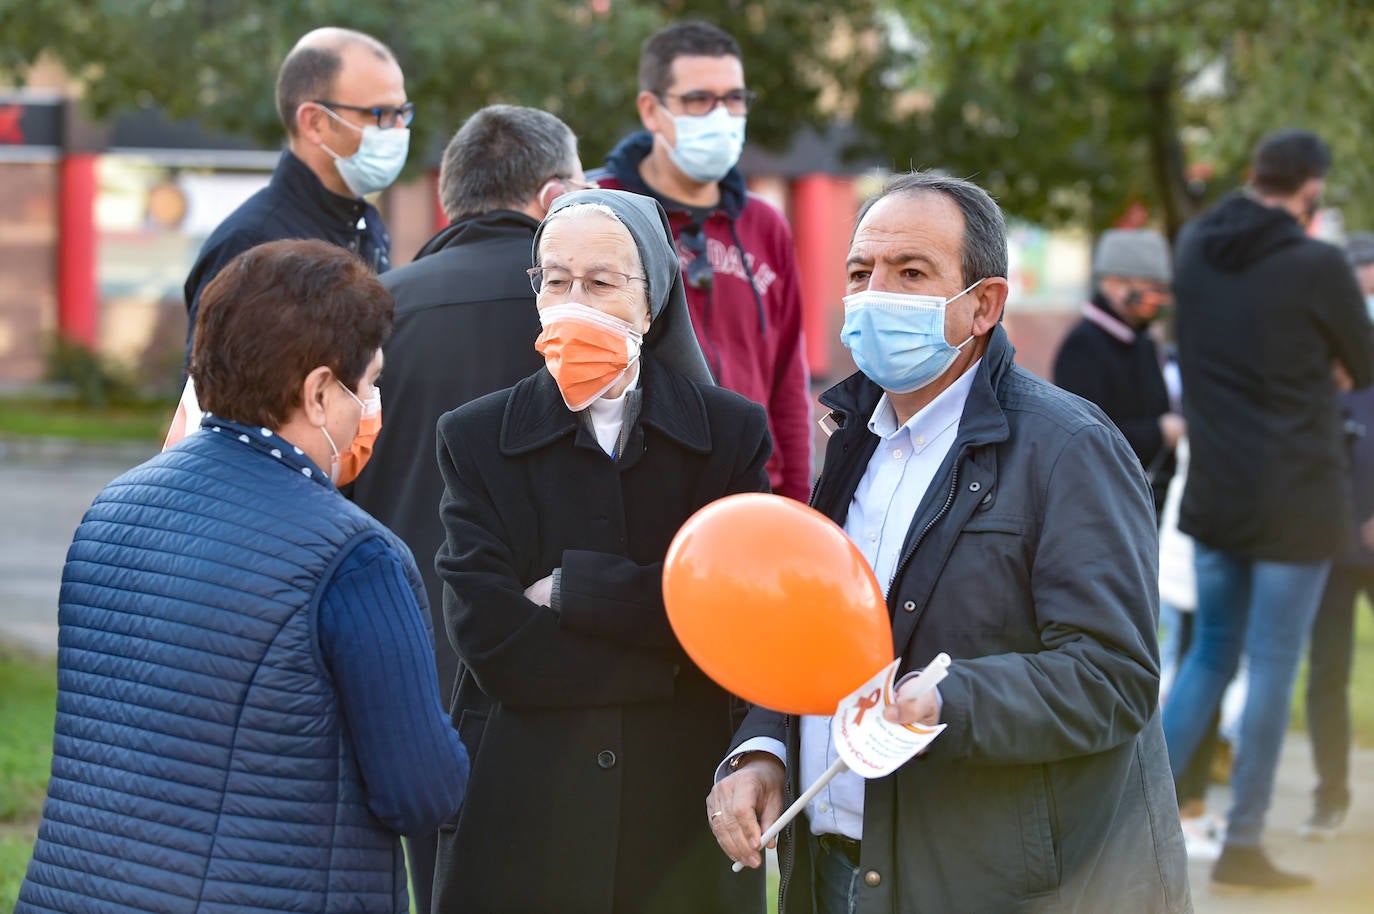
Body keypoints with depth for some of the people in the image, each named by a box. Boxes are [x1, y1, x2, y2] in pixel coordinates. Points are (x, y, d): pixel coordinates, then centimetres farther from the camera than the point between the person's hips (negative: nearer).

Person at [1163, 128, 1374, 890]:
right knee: (1272, 669, 3)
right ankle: (1242, 847, 8)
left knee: (1210, 653, 19)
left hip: (1215, 493, 6)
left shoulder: (1194, 247, 2)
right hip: (1294, 498, -6)